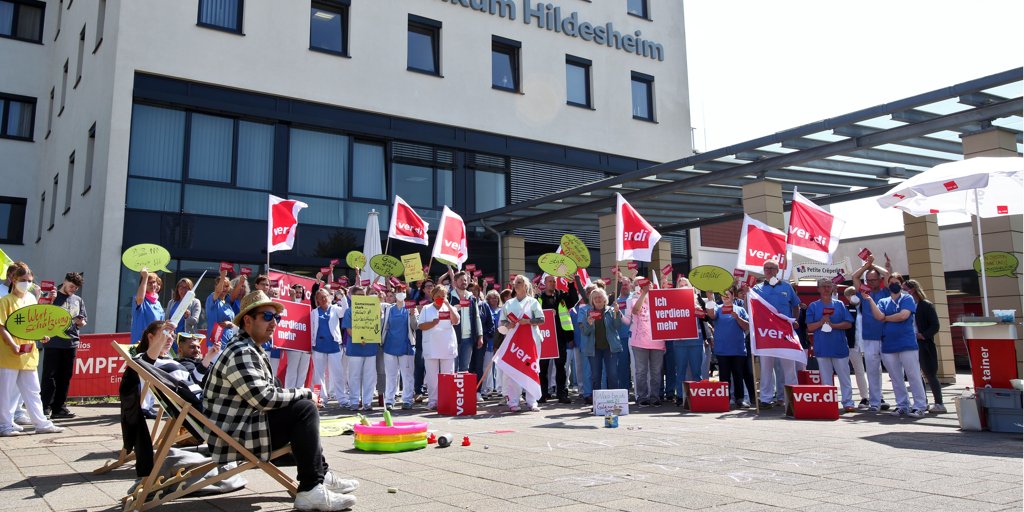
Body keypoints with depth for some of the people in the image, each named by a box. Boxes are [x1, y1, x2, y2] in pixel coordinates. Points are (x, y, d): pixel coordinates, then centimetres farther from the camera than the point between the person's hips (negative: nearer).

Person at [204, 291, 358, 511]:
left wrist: (301, 395, 2)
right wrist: (304, 392, -13)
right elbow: (264, 398, -26)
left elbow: (263, 395, 15)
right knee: (305, 410, -18)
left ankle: (321, 475, 20)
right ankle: (310, 491, -18)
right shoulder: (241, 352, -19)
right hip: (235, 435, -11)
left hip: (241, 424, 11)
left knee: (303, 407, 17)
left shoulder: (250, 348, 15)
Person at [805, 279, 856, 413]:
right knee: (825, 378, 5)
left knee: (844, 376, 2)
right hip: (822, 348, 0)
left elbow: (848, 324, 1)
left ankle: (848, 402, 6)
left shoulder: (839, 305, 7)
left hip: (840, 347, 0)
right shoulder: (813, 306, 6)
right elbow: (810, 327, 2)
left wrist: (833, 325, -13)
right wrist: (822, 322, -15)